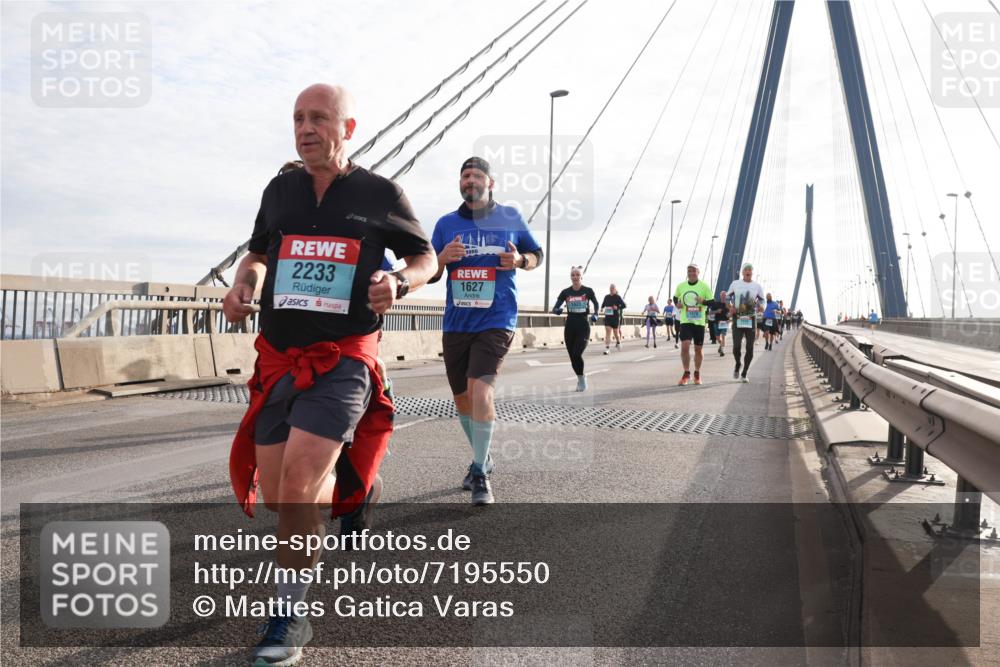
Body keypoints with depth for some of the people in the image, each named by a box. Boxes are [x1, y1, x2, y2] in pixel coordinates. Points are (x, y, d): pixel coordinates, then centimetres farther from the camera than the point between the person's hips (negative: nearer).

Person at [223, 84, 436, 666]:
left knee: (296, 488, -15)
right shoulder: (280, 190, 12)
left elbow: (426, 257, 12)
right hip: (278, 360, 5)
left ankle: (290, 619, 4)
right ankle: (350, 487, 40)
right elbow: (258, 253, 26)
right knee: (276, 496, 7)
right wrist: (243, 286, 4)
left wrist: (399, 282, -10)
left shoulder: (381, 194, 1)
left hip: (343, 361, -5)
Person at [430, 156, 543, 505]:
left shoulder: (511, 217, 3)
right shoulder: (446, 224, 7)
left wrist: (520, 260, -8)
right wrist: (443, 257, -13)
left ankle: (480, 474, -6)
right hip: (455, 323, 4)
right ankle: (482, 457, 37)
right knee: (462, 399, 13)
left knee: (481, 390, -20)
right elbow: (429, 275, 9)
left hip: (496, 321, -4)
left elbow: (536, 255, 14)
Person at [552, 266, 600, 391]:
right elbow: (555, 308, -3)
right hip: (570, 326, 3)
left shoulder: (588, 291, -3)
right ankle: (580, 379, 27)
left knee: (577, 354, -17)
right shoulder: (565, 292, 1)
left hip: (583, 326, -3)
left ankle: (582, 378, 5)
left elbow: (596, 303, 8)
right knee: (572, 357, 6)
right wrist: (557, 310, -26)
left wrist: (595, 314, -12)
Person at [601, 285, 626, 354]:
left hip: (615, 317, -2)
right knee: (607, 332, -9)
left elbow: (624, 305, -8)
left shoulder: (618, 297, -3)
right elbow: (603, 304, 22)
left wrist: (617, 307, -23)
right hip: (607, 317, 2)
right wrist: (602, 308, 2)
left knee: (616, 332, 11)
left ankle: (618, 343, 41)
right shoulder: (606, 297, 8)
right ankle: (607, 348, -14)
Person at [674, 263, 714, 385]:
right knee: (685, 346, -14)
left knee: (698, 349, 7)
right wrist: (677, 303, 1)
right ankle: (686, 373, -1)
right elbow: (675, 297, 22)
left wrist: (703, 301, -20)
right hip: (685, 321, 1)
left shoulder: (704, 286, -2)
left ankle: (697, 374, 23)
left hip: (699, 322, 0)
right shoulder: (680, 286, 4)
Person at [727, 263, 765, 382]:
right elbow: (728, 298, 13)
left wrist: (758, 308, -12)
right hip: (737, 319, -1)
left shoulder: (757, 286, 5)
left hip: (751, 319, 1)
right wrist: (730, 307, -6)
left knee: (750, 348, 0)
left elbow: (762, 302, 10)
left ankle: (744, 374, 12)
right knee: (736, 346, -10)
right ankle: (737, 366, 21)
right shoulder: (735, 284, 5)